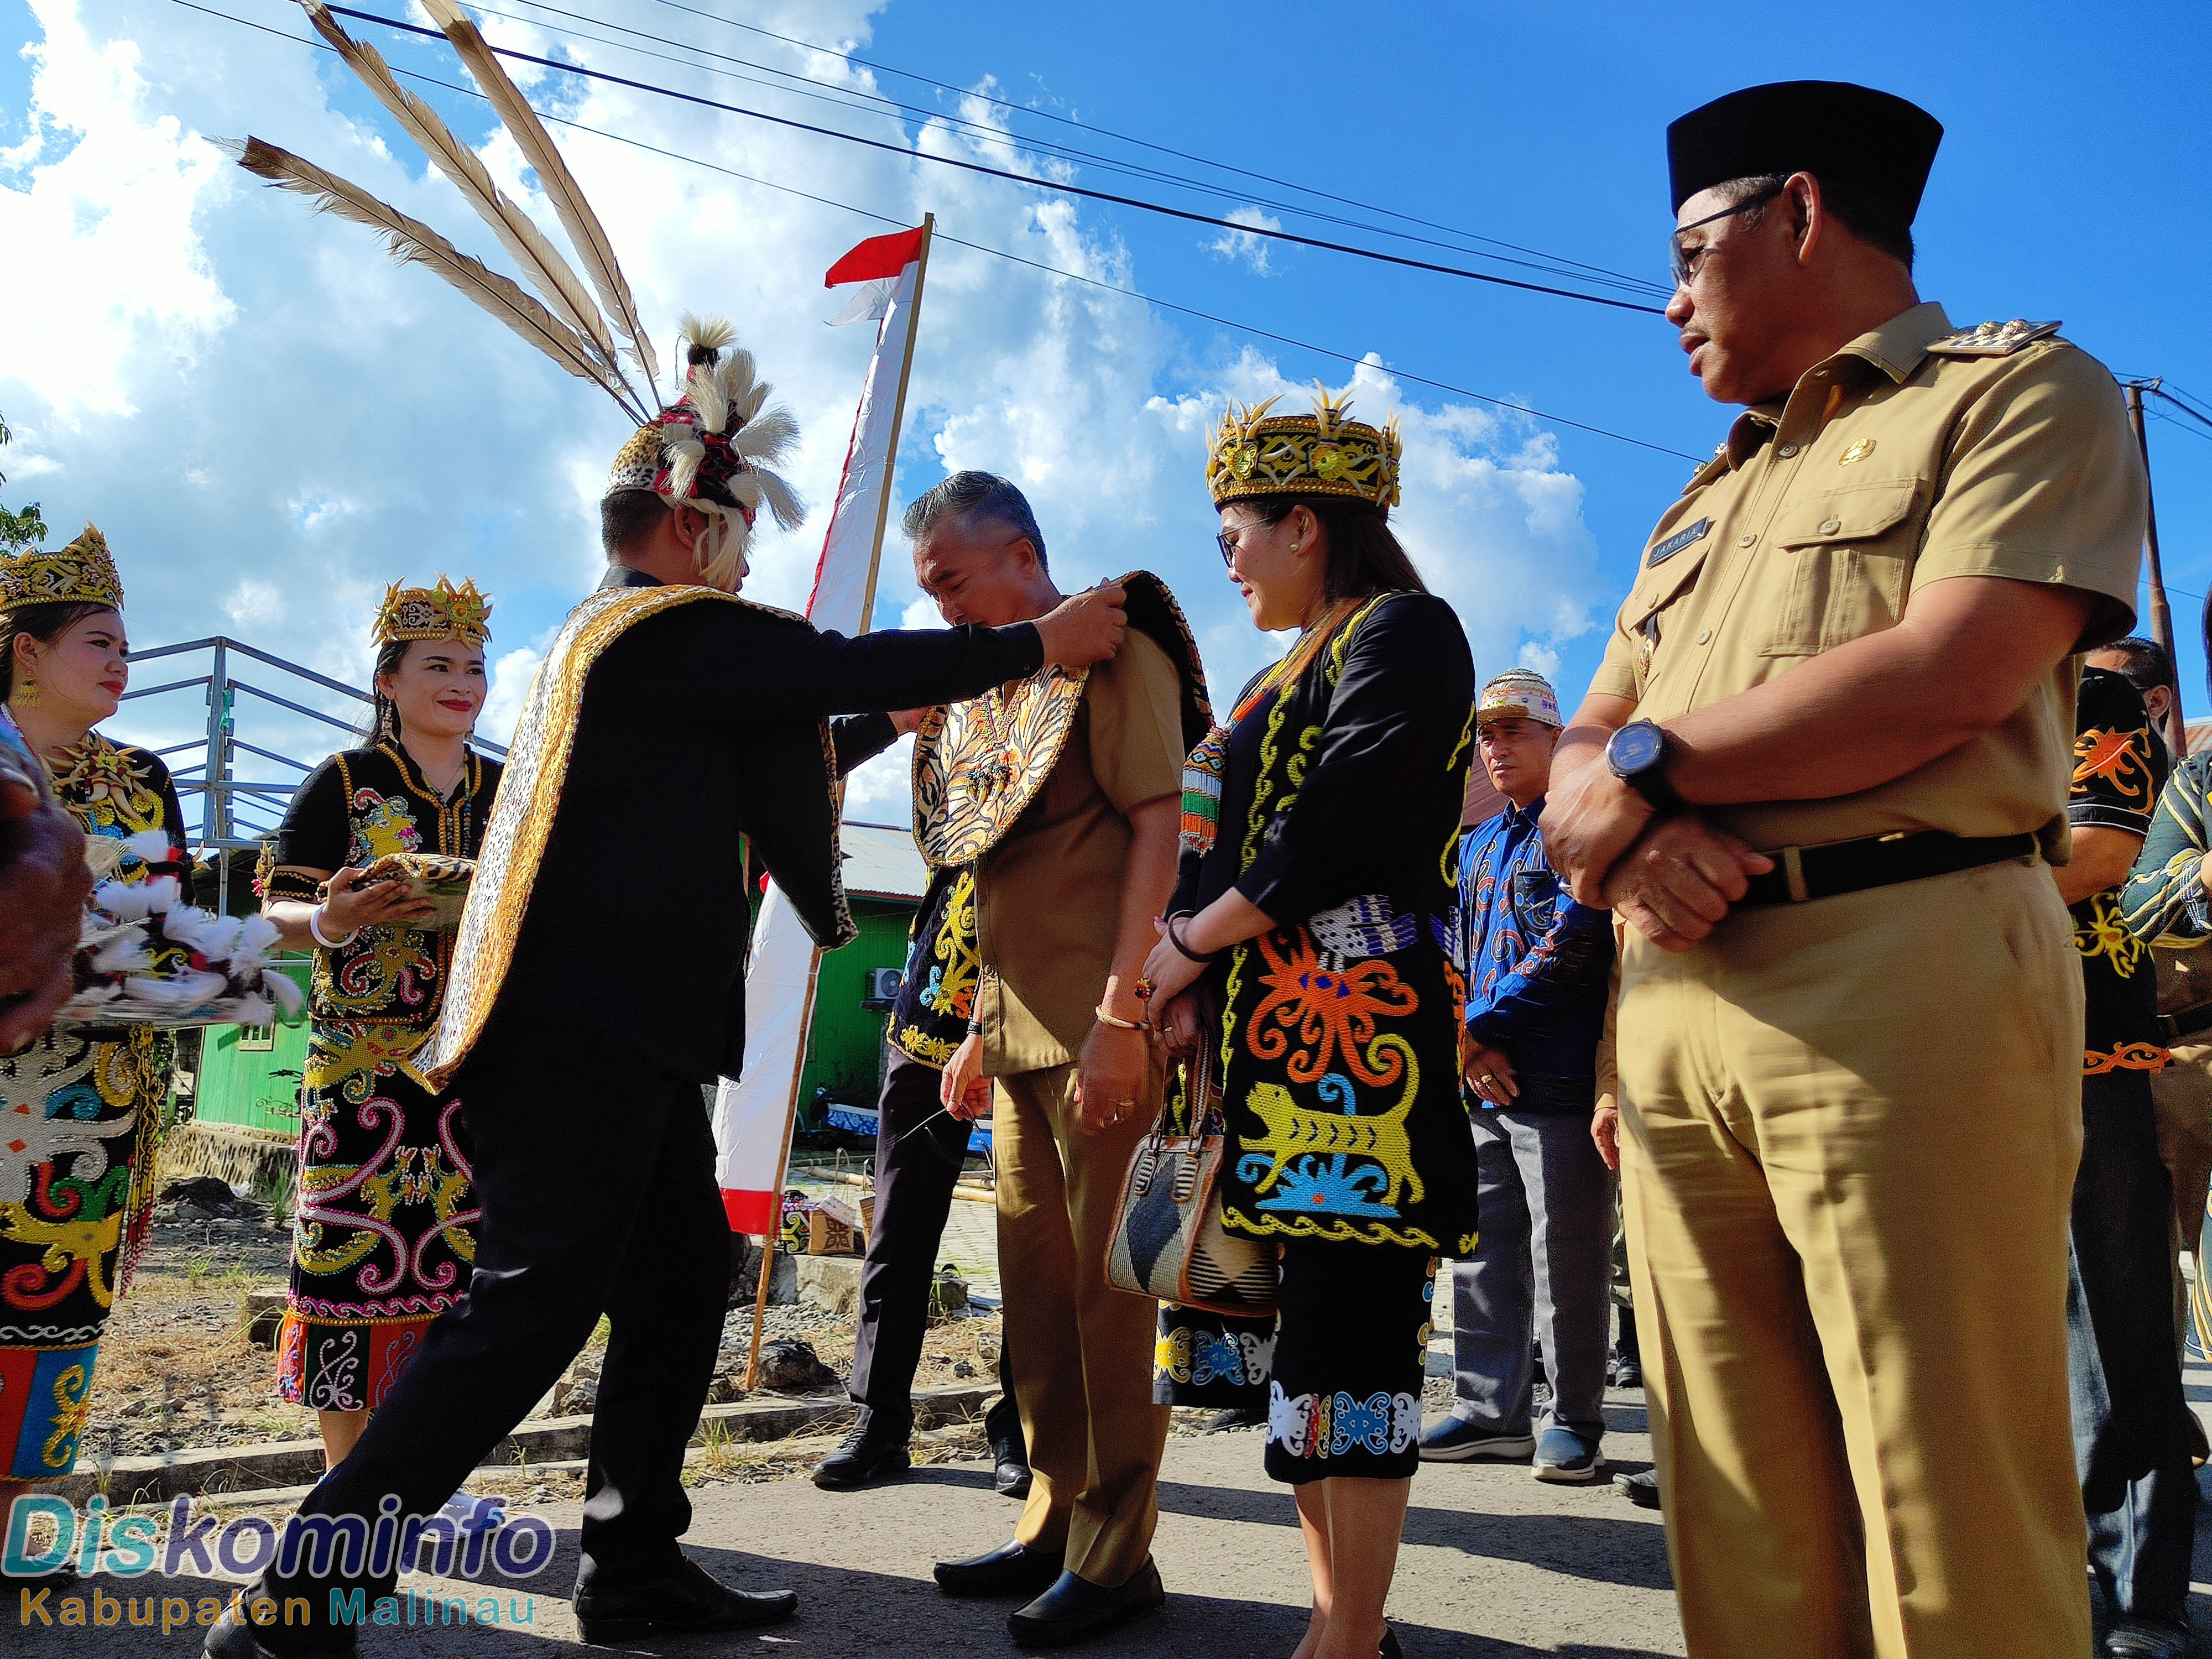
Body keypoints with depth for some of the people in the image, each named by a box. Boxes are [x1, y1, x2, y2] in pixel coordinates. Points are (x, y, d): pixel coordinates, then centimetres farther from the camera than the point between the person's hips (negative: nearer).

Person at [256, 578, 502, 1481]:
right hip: (362, 1061, -3)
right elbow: (279, 911, 0)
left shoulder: (511, 792, 12)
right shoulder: (343, 783, 2)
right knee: (353, 1245, -3)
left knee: (457, 1254, 3)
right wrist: (334, 920, -21)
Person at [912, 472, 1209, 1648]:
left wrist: (1120, 1014, -21)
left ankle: (1115, 1553, 9)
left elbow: (1156, 827, -14)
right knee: (1034, 1278, 13)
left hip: (1099, 1023, -8)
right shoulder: (987, 687, 18)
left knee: (1104, 1279, -3)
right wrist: (980, 1026, 18)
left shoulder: (1116, 654, -5)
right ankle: (1055, 1519, 26)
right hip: (1018, 1027, 8)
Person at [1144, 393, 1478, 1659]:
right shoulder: (1301, 668, 24)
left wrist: (1190, 941, -8)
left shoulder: (1403, 631, -3)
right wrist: (1205, 988, 4)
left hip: (1354, 1030, -9)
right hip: (1278, 1034, 9)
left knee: (1351, 1331, -5)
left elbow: (1333, 830, -16)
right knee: (1304, 1327, 10)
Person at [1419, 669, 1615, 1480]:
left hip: (1559, 1078, -7)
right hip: (1478, 1081, 7)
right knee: (1482, 1252, 11)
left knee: (1567, 1260, 1)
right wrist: (1466, 1043, -1)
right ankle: (1492, 1410, 21)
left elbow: (1573, 944, -15)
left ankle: (1574, 1420, 14)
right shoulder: (1473, 846, 20)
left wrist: (1481, 1026, -12)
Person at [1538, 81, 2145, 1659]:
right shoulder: (1706, 502, 28)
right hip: (1678, 995, 6)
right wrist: (1625, 828, -5)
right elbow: (1580, 753, 19)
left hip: (1905, 978, -6)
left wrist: (1649, 763, -2)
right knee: (1738, 1518, 8)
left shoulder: (2023, 390, 8)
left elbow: (1946, 677, -11)